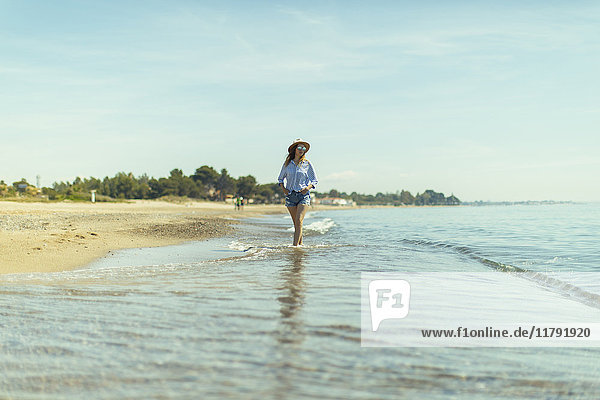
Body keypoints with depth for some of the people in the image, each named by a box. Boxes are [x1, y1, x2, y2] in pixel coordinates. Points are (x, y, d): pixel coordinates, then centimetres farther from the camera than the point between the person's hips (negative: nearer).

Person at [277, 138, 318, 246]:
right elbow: (280, 179, 19)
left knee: (299, 220, -17)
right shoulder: (287, 164, 8)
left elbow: (314, 181, 8)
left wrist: (308, 187, -11)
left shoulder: (307, 164, 4)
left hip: (303, 195, -2)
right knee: (296, 223, 5)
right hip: (290, 195, 2)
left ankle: (295, 245, -21)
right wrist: (283, 188, 2)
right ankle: (300, 243, 16)